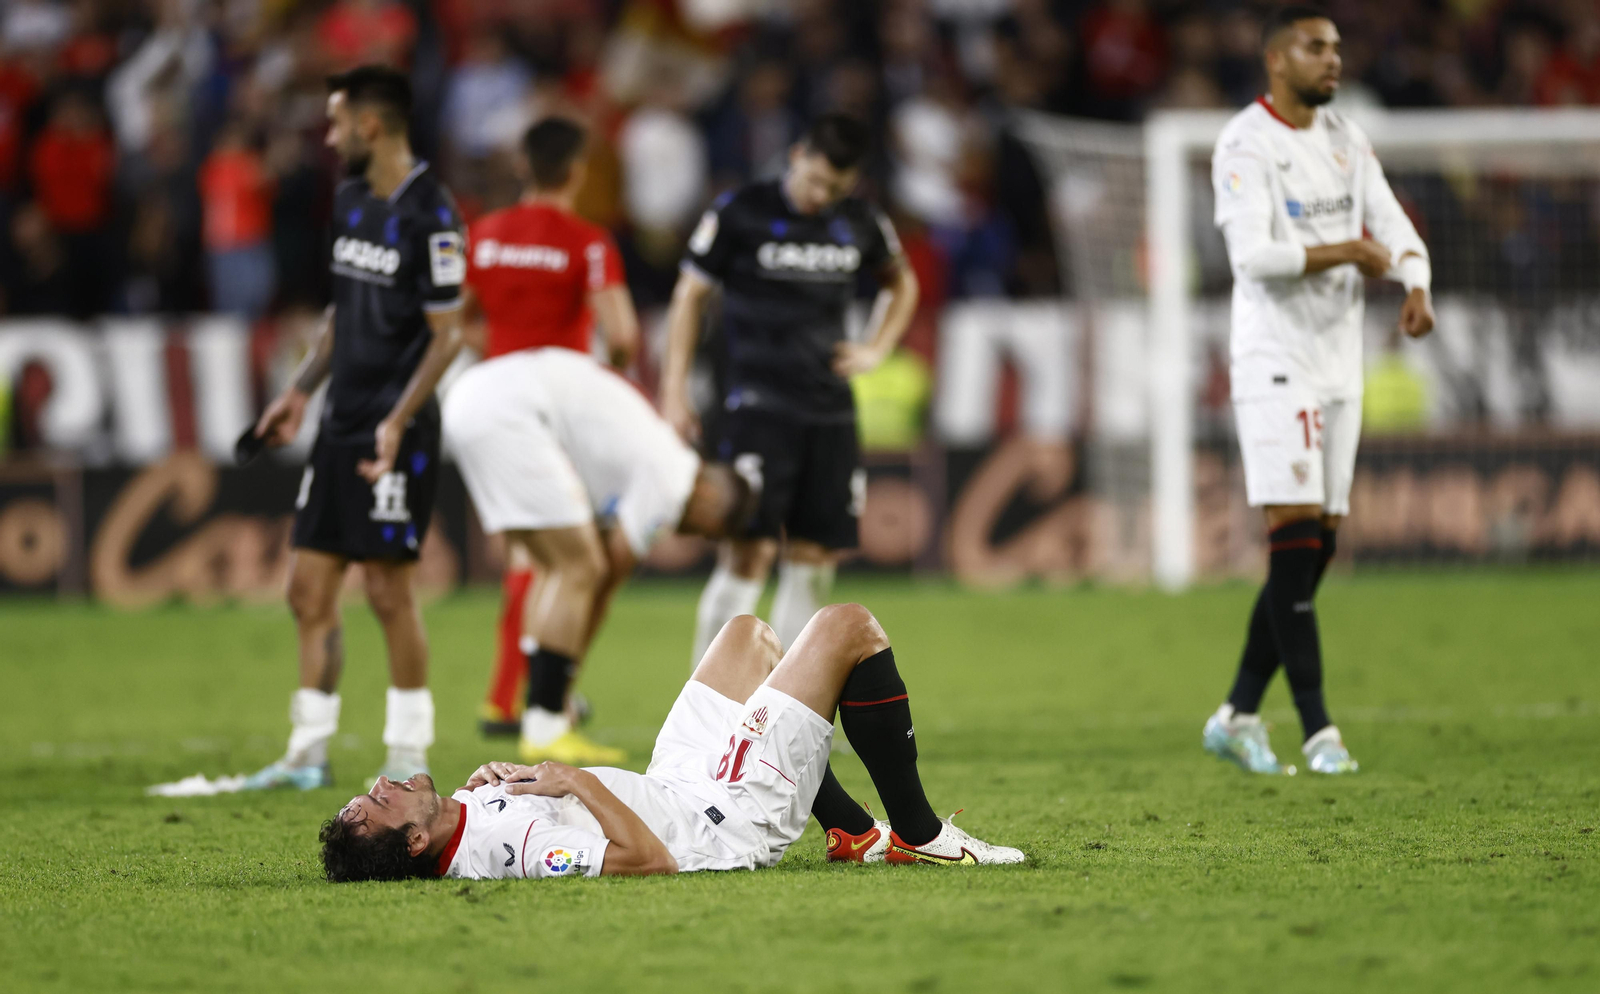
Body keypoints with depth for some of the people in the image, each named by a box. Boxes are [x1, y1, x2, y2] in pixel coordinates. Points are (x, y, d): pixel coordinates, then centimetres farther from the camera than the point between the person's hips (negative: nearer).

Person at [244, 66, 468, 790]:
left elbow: (446, 335, -14)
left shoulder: (429, 215, -13)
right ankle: (308, 754, 12)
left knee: (388, 589, -4)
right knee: (309, 588, 6)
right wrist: (301, 391, 20)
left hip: (394, 433, -8)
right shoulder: (350, 201, 13)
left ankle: (409, 753, 7)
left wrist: (398, 420, -20)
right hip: (340, 424, 8)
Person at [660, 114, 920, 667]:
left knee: (814, 558, 3)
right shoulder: (741, 214, -5)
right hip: (759, 407, -5)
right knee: (749, 552, -14)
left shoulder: (860, 225, 8)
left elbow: (901, 283, 28)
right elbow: (690, 295, 2)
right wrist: (674, 393, -2)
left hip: (830, 411, 5)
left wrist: (875, 349, 12)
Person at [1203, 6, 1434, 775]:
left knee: (1318, 543, 6)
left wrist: (1416, 287, -10)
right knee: (1295, 532, -12)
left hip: (1339, 363, 7)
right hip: (1275, 360, -7)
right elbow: (1252, 255, -20)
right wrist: (1348, 252, -17)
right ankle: (1316, 728, -11)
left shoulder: (1345, 139, 13)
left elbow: (1395, 231, 10)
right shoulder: (1245, 145, -9)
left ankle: (1239, 714, 14)